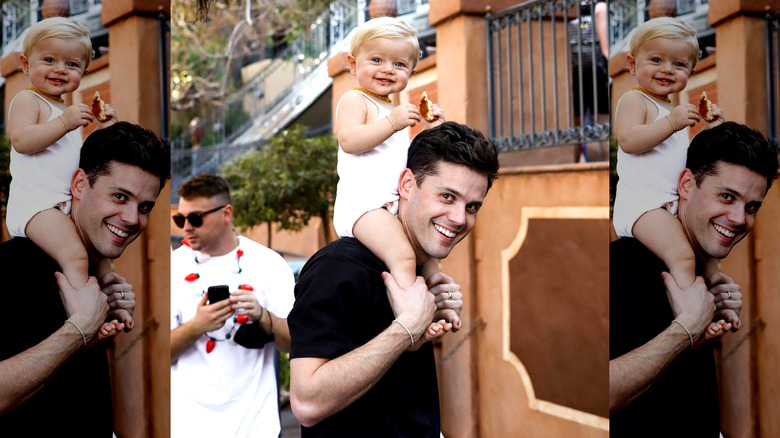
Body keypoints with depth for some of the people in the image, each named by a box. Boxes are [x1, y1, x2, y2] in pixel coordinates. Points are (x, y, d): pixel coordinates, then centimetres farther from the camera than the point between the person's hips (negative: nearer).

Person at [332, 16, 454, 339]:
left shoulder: (395, 112, 27)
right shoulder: (354, 99, -2)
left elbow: (408, 160, 29)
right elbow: (349, 139, -20)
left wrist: (430, 132, 16)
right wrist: (392, 123, -23)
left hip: (392, 205, 10)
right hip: (361, 201, -10)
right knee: (402, 255, -28)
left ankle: (437, 308, 30)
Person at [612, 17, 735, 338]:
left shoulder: (674, 111, 24)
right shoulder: (634, 99, -4)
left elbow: (688, 160, 27)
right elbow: (628, 140, -23)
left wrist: (708, 132, 11)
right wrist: (672, 123, -27)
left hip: (674, 203, 10)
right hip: (641, 201, -10)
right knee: (682, 255, -26)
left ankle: (719, 307, 31)